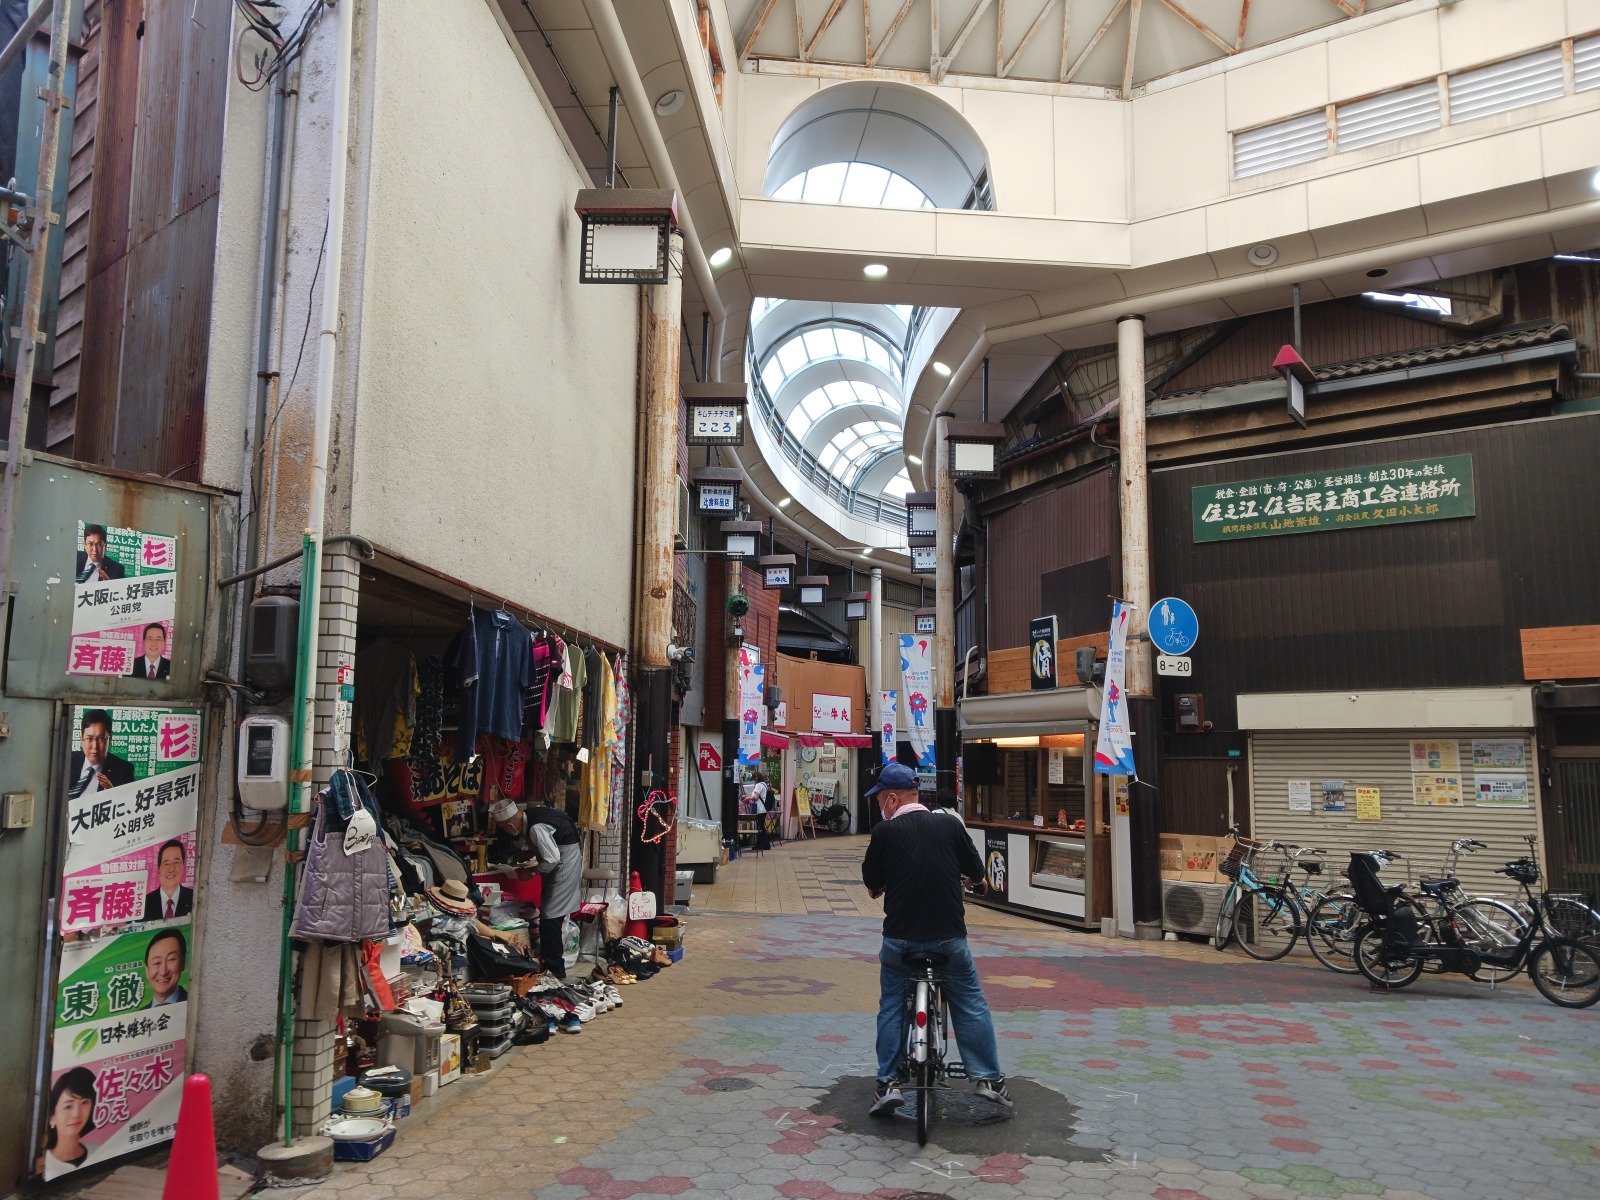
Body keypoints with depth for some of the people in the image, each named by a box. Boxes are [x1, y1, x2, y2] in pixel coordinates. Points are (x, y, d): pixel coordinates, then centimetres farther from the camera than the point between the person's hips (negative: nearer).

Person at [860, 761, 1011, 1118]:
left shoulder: (885, 831, -6)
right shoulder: (950, 825, 0)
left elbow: (872, 884, 2)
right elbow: (977, 874, 10)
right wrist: (978, 883, 33)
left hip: (900, 936, -1)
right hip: (949, 935, 1)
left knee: (891, 1007, 15)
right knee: (970, 1004, 15)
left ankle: (888, 1083, 11)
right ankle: (989, 1078, 16)